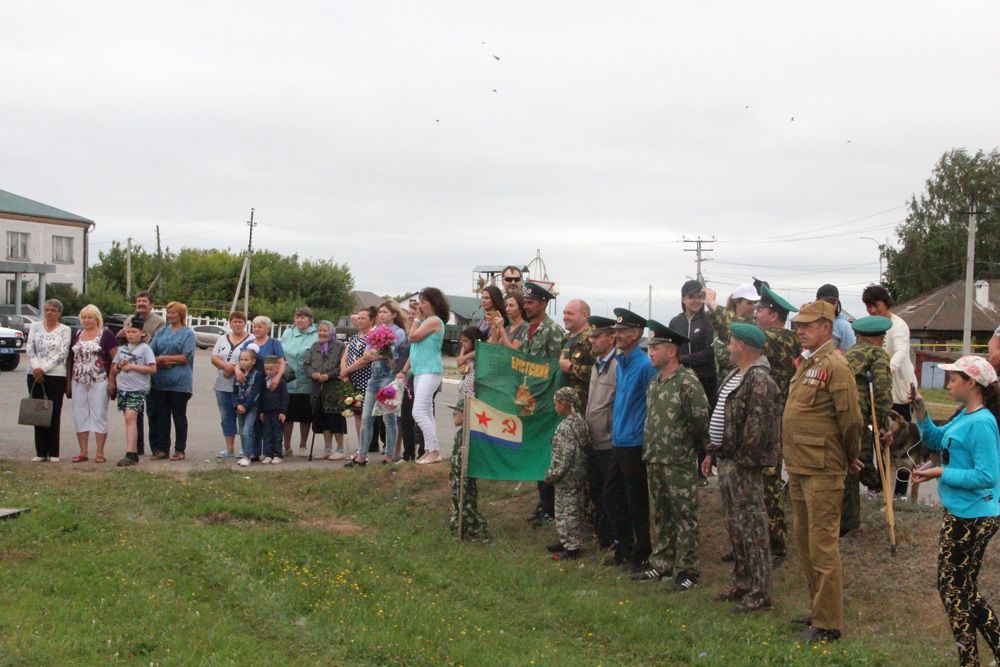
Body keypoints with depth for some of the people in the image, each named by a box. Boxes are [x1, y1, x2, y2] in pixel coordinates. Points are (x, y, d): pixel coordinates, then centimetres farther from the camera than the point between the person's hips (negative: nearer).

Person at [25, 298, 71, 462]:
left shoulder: (65, 330, 2)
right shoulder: (35, 326, 10)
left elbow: (63, 353, -7)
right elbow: (29, 349, 2)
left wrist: (44, 369, -14)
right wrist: (36, 367, -14)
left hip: (56, 375, -3)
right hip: (34, 375, 3)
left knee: (54, 413, -1)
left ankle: (53, 453, 3)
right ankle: (40, 452, 8)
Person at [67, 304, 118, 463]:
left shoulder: (106, 334, -3)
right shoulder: (77, 335, 14)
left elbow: (116, 358, -6)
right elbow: (71, 359, 16)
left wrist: (112, 380, -12)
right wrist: (69, 381, 10)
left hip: (99, 382, -5)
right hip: (79, 382, 5)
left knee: (99, 416, -2)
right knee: (80, 416, 6)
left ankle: (100, 453, 1)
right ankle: (83, 452, 12)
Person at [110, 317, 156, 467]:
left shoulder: (145, 348, -2)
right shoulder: (122, 349, 15)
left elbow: (152, 369, -9)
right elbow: (113, 369, 19)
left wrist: (132, 366, -12)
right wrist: (119, 366, -3)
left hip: (137, 389, -6)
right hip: (122, 388, 6)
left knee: (130, 418, -18)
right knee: (129, 420, 8)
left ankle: (130, 455, -23)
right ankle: (134, 453, 14)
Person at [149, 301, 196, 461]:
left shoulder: (188, 333, -1)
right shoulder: (161, 332, 14)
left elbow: (187, 357, -11)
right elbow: (151, 353, 10)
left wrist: (163, 358, -9)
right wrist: (159, 362, -11)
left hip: (179, 382, -5)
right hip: (160, 381, 5)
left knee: (179, 416, 3)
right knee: (162, 416, 7)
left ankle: (180, 450, 8)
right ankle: (162, 448, 14)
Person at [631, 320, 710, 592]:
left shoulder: (688, 382, -14)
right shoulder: (654, 383, 12)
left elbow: (700, 422, -15)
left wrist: (695, 451, -5)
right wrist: (649, 450, 15)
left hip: (680, 463, -8)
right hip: (654, 460, 8)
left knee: (684, 516, 0)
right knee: (662, 515, 16)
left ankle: (687, 571, 6)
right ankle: (661, 564, 26)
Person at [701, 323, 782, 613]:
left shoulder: (759, 380, -17)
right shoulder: (734, 376, 17)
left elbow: (757, 425, -23)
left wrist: (743, 459, -23)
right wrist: (712, 453, 20)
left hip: (743, 463, -10)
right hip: (726, 460, 10)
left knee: (752, 526, -4)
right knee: (734, 524, 16)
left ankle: (759, 592, 1)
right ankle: (742, 582, 27)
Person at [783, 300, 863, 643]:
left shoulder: (834, 366, -15)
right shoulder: (806, 363, 14)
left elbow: (851, 419, -15)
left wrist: (850, 458, -2)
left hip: (822, 472, -10)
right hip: (799, 467, 10)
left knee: (822, 546, -4)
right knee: (804, 540, 17)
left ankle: (828, 623, 4)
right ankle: (817, 608, 30)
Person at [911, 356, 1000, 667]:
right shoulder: (964, 416, 6)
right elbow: (935, 440, 18)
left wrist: (941, 473, -21)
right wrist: (920, 412, 3)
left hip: (972, 518, -9)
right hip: (962, 514, 9)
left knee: (952, 587, 3)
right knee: (964, 589, 17)